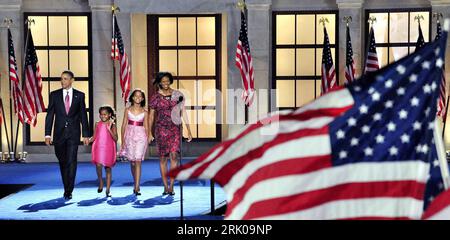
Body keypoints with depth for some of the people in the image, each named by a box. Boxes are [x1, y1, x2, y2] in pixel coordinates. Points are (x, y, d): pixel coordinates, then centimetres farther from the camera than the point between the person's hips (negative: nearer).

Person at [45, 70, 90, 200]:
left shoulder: (79, 95, 3)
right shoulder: (54, 95, 4)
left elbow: (83, 116, 5)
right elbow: (50, 115, 3)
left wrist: (86, 135, 2)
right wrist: (48, 134, -4)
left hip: (73, 134, -2)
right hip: (59, 133, 2)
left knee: (71, 161, -8)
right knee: (62, 162, 10)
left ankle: (69, 191, -5)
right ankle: (66, 187, 25)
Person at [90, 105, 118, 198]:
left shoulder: (112, 125, 0)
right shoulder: (97, 124, 7)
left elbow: (115, 139, -6)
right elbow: (94, 137, 12)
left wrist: (109, 129, -17)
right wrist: (89, 140, -7)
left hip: (108, 149, -1)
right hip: (98, 148, 1)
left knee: (108, 168, 5)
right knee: (98, 165, -18)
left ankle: (108, 189, 12)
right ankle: (100, 182, 8)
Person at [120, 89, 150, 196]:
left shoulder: (144, 112, 4)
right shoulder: (127, 110, 6)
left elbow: (146, 127, 8)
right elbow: (124, 125, 6)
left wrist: (147, 140, 5)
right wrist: (123, 139, 0)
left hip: (140, 136, -2)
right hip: (129, 136, 2)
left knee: (138, 161, -12)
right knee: (132, 162, 8)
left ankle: (136, 187, -14)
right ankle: (136, 185, 23)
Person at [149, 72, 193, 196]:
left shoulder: (178, 95, 2)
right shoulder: (155, 97, 2)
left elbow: (183, 112, 5)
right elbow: (151, 116, 8)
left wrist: (189, 130, 2)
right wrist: (149, 133, 5)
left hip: (175, 128, 0)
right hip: (161, 129, 0)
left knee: (174, 155, -12)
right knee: (163, 158, 3)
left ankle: (171, 186, -7)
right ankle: (165, 187, 11)